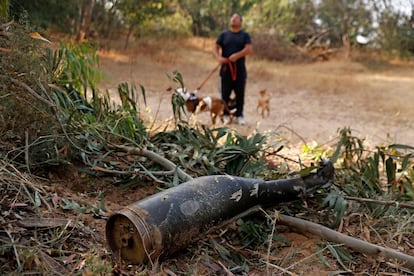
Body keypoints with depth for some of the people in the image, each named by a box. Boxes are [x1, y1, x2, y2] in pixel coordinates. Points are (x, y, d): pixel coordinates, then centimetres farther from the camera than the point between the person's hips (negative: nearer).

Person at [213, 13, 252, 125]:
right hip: (226, 68, 1)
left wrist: (237, 55, -21)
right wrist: (219, 57, -15)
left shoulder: (245, 35, 8)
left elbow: (249, 49, -6)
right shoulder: (224, 34, 12)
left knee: (240, 93, 3)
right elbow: (215, 48, 7)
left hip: (240, 69, -1)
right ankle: (225, 114, 13)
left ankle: (239, 115, 13)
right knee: (225, 93, 3)